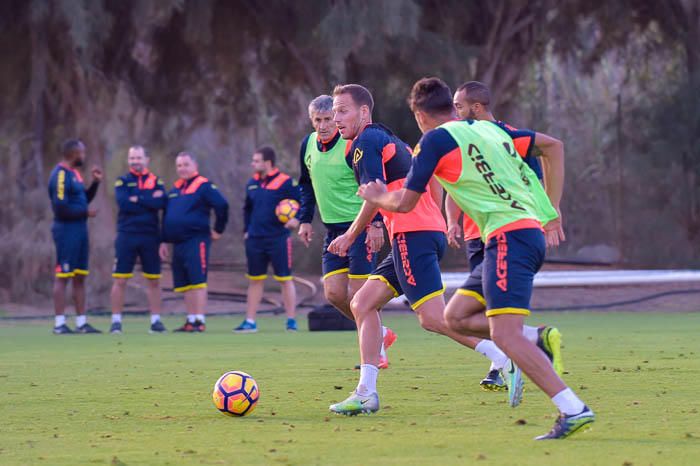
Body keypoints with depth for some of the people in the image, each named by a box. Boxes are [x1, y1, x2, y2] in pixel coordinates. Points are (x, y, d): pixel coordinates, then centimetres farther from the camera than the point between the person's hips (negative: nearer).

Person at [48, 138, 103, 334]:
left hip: (79, 229, 10)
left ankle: (82, 322, 15)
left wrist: (95, 182, 10)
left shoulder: (74, 173, 15)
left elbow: (83, 199, 21)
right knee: (62, 277, -6)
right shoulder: (61, 175, -15)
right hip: (67, 230, -10)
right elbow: (61, 207, -21)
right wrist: (85, 212, -12)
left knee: (80, 277, 11)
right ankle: (60, 323, -4)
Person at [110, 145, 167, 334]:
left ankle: (156, 320, 11)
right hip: (127, 235, -2)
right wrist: (149, 201, -10)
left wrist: (137, 200, -12)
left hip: (150, 236, 2)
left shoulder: (156, 182, 9)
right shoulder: (122, 182, 5)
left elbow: (161, 203, -10)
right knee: (120, 280, -3)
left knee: (154, 281, 5)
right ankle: (116, 321, 2)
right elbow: (123, 203, -13)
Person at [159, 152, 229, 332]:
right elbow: (166, 216, 23)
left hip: (196, 242, -8)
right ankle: (190, 321, 14)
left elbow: (222, 205, -14)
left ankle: (199, 321, -11)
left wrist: (218, 230, -8)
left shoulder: (204, 186, -6)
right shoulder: (175, 189, 18)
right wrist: (164, 241, 19)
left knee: (197, 281, -10)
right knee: (185, 284, 9)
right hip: (178, 243, 8)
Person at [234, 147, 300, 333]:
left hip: (278, 239, -6)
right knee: (255, 280, 9)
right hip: (255, 239, 6)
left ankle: (291, 321, 4)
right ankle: (250, 322, 13)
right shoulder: (252, 183, 11)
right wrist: (246, 230, 16)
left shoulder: (285, 182, -8)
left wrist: (298, 219, -22)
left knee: (285, 279, -1)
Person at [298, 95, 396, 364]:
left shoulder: (352, 145, -14)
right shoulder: (308, 145, 8)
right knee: (334, 293, 0)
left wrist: (376, 223, -20)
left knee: (359, 293, -8)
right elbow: (307, 185, 22)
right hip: (333, 230, 7)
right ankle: (380, 334, 19)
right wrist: (305, 220, 15)